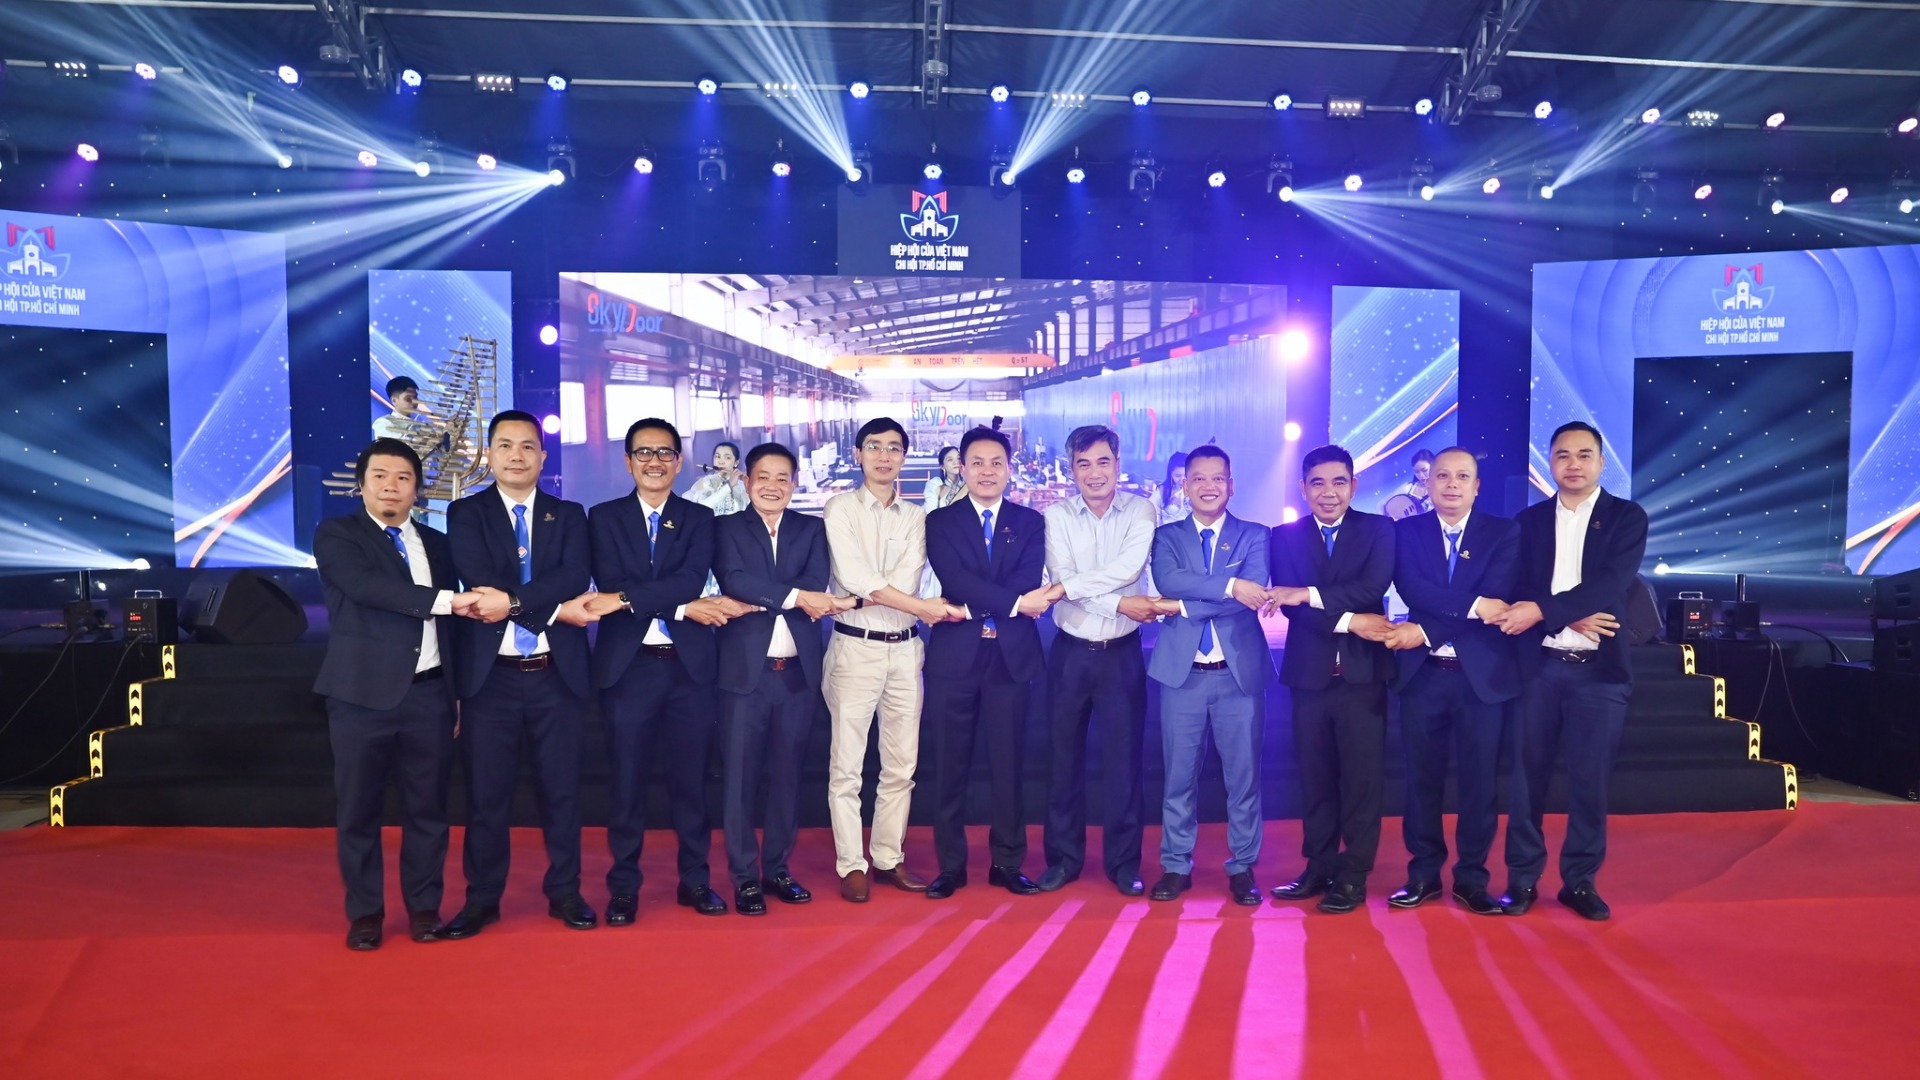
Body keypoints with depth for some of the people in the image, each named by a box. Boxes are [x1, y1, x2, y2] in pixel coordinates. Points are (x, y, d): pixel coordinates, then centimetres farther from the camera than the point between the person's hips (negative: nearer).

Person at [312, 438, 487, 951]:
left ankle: (424, 907, 21)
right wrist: (446, 599, -22)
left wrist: (457, 692, 12)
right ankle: (365, 912, 20)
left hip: (428, 693, 3)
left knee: (427, 806, 7)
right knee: (358, 808, 5)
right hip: (363, 694, -3)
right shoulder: (336, 535, 0)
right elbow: (367, 587, -19)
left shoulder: (435, 543, 14)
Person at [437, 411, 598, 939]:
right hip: (491, 674, -1)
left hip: (556, 673, 1)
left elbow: (576, 576, -9)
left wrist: (513, 602, -21)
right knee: (486, 791, 7)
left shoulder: (568, 515, 9)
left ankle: (564, 892, 21)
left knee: (561, 788, 8)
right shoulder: (465, 513, 5)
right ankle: (482, 898, 20)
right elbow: (480, 580, -12)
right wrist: (554, 608, -17)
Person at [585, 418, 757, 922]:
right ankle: (624, 885, 18)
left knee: (690, 777, 8)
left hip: (689, 665, 1)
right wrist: (682, 607, -15)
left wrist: (626, 599, -20)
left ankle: (694, 880, 20)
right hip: (628, 665, -1)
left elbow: (692, 579, -10)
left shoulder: (699, 518, 7)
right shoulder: (604, 517, 6)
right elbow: (607, 586, -8)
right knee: (627, 778, 5)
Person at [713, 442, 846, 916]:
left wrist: (757, 601, -14)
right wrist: (795, 597, -19)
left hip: (798, 672, 3)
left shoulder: (811, 529, 11)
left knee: (787, 774, 10)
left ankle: (777, 869, 22)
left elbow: (817, 587, -5)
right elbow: (733, 580, -13)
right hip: (744, 670, -2)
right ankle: (744, 876, 12)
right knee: (740, 776, 2)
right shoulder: (726, 527, 4)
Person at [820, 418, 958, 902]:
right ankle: (851, 864, 11)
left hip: (905, 648, 4)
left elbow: (908, 580, -5)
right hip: (855, 647, -4)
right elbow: (855, 577, -14)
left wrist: (864, 597, -18)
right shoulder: (840, 509, 0)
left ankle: (888, 857, 22)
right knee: (847, 764, 0)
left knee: (901, 763, 9)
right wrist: (923, 607, -15)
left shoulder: (916, 517, 10)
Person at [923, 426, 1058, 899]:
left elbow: (1029, 581, -7)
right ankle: (950, 865, 16)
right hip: (954, 656, -1)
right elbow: (956, 580, -11)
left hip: (1011, 656, 1)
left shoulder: (1030, 522, 8)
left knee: (1007, 764, 7)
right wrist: (1014, 602, -19)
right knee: (951, 765, 6)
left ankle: (1007, 863, 18)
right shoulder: (940, 522, 5)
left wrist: (972, 608, -15)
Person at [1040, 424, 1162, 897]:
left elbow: (1130, 567, -19)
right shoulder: (1057, 516, -1)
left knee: (1124, 759, 6)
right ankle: (1063, 858, 23)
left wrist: (1067, 587, -20)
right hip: (1070, 652, 1)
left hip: (1122, 653, -1)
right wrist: (1120, 604, -20)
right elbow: (1062, 581, -13)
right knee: (1064, 757, 9)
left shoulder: (1140, 510, -2)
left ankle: (1123, 862, 20)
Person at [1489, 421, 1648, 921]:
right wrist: (1572, 617, -15)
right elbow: (1517, 589, 2)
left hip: (1600, 668, -1)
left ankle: (1580, 881, 19)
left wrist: (1542, 610, -19)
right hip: (1539, 665, 2)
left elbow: (1611, 584, -11)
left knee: (1591, 780, 5)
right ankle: (1522, 878, 16)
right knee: (1527, 775, 5)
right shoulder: (1528, 520, 9)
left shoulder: (1627, 517, 3)